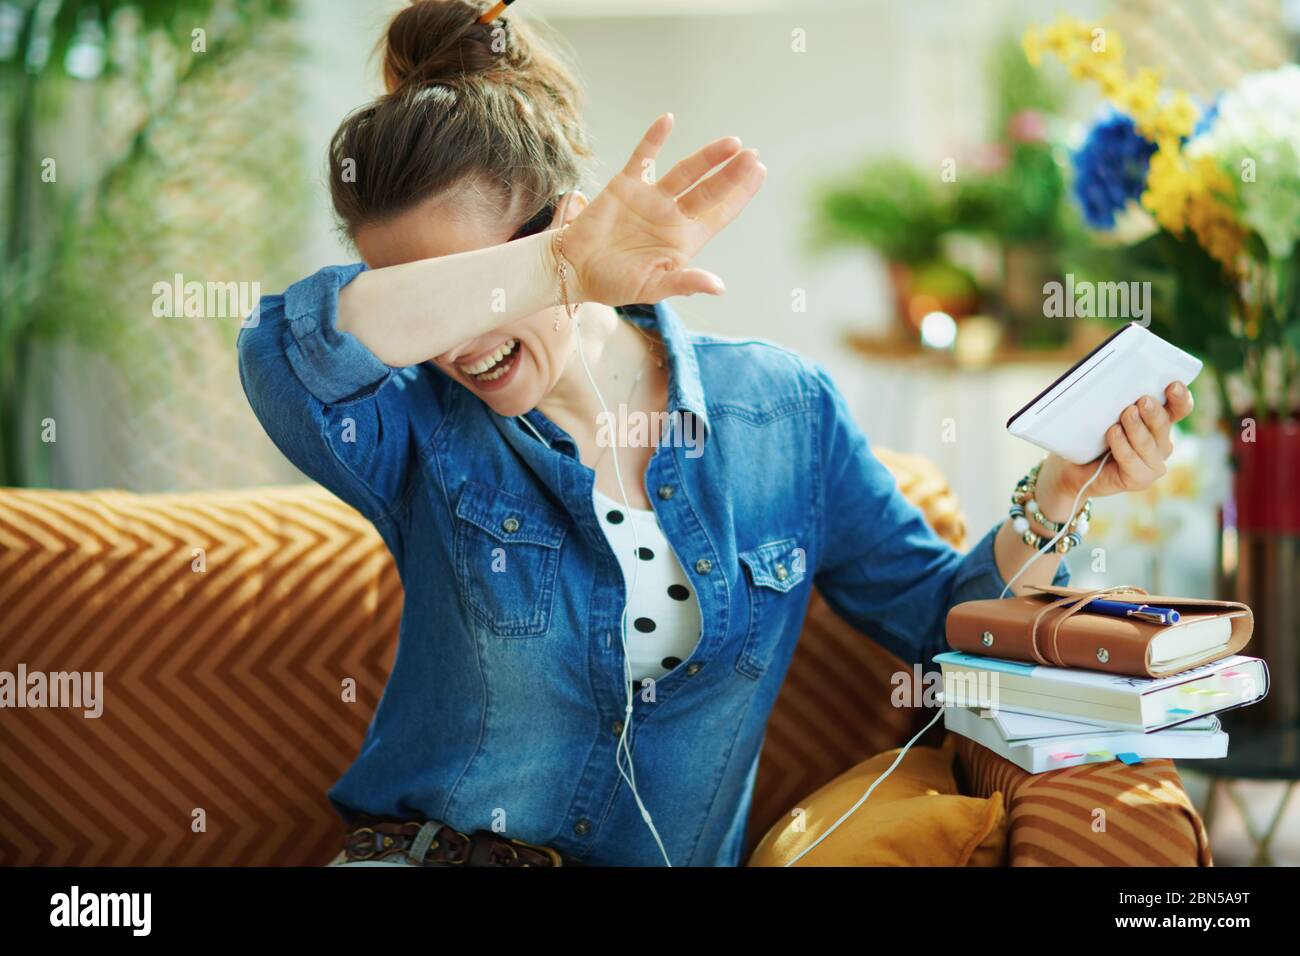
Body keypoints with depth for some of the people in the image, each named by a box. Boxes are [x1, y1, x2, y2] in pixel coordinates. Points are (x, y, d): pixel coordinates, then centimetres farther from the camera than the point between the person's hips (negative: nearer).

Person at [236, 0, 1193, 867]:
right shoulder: (423, 435, -2)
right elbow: (289, 344, -25)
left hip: (677, 860, 2)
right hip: (426, 848, -1)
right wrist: (559, 269, -28)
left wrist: (1058, 500, -3)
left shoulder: (781, 408, 5)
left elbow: (936, 614, 13)